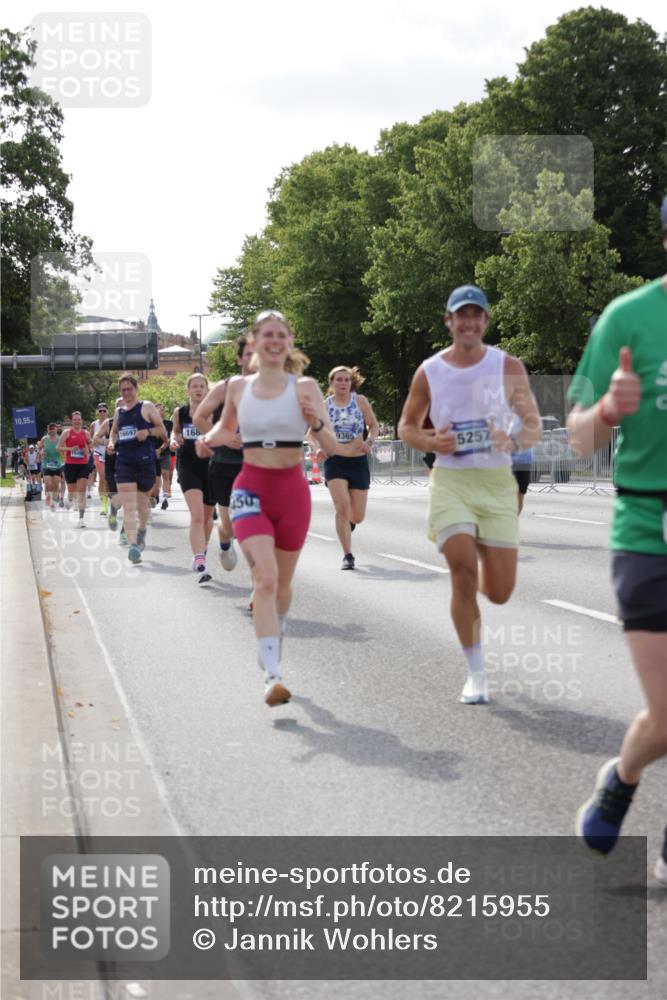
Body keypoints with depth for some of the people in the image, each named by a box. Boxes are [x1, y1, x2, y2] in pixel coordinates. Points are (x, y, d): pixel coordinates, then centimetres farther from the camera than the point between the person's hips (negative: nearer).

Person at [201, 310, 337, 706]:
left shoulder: (304, 387, -2)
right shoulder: (238, 387, 5)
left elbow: (331, 446, -6)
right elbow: (227, 428, 23)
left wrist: (316, 422, -26)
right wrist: (211, 438, 1)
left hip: (293, 490, 0)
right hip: (251, 489, 0)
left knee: (282, 583, 13)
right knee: (265, 577, -18)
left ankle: (273, 649, 43)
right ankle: (272, 676, -23)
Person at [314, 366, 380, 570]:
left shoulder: (360, 401, -1)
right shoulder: (324, 405, 0)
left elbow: (374, 426, 7)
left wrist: (369, 442, -13)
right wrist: (319, 448, -12)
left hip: (358, 462, 1)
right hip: (334, 462, -1)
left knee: (357, 517, 4)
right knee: (342, 507, -20)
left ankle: (348, 522, 44)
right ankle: (347, 555, -12)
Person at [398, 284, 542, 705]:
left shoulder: (508, 367, 0)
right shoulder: (429, 371, 2)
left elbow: (534, 425, 3)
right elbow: (407, 427, 12)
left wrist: (513, 442, -19)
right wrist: (431, 442, -10)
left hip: (497, 483, 1)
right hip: (450, 481, 0)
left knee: (500, 592, 0)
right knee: (463, 571, -15)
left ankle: (482, 571, 40)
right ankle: (476, 674, -1)